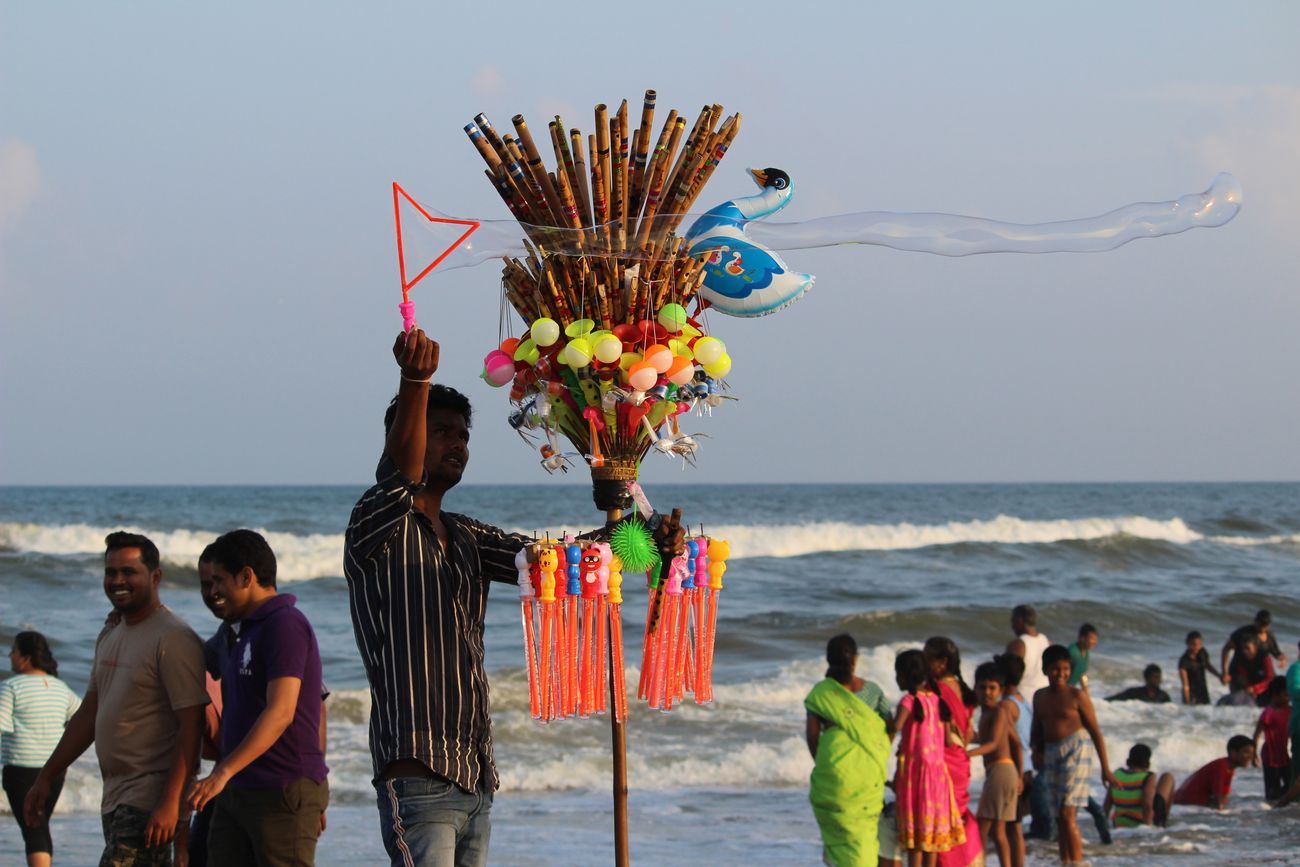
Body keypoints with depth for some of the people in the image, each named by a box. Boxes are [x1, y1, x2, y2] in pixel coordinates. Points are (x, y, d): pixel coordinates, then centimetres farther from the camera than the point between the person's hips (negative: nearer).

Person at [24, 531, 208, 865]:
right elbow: (88, 714, 23)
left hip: (149, 802, -9)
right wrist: (45, 778, 20)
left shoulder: (174, 640, -13)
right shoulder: (110, 636, 16)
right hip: (115, 798, 9)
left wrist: (170, 803, -24)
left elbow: (191, 728, -18)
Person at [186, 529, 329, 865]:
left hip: (284, 791, -10)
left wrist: (224, 772, -30)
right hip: (238, 792, 10)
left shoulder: (285, 625, -13)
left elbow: (281, 712, -23)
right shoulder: (249, 631, 19)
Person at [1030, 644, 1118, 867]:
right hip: (1051, 755, 7)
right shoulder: (1040, 696, 13)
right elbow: (1037, 729, 22)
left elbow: (1095, 731, -5)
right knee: (1060, 817, 10)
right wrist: (1036, 752, 3)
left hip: (1075, 752, -7)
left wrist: (1105, 768, -7)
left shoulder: (1077, 696, -5)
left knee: (1067, 815, -15)